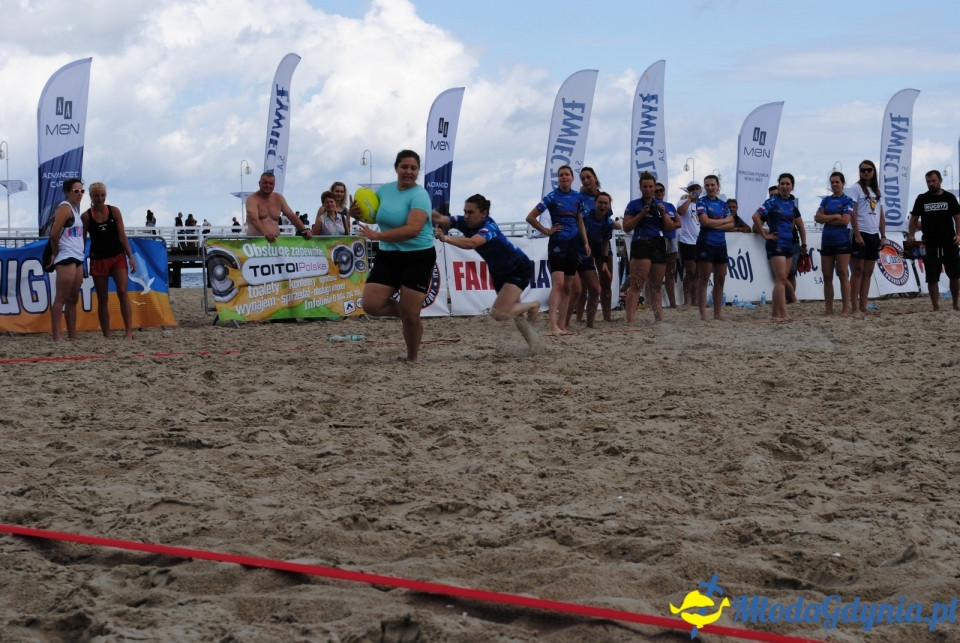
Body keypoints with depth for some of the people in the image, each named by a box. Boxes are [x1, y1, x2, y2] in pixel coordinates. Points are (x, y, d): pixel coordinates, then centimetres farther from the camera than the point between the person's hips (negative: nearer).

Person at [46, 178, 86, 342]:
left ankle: (73, 335, 14)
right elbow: (54, 234, -18)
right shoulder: (65, 208, -9)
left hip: (77, 259, 9)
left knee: (73, 299, 10)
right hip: (66, 259, -9)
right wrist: (54, 253, -7)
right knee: (61, 298, -9)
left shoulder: (75, 209, 18)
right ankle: (57, 336, -10)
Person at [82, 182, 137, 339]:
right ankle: (106, 335, 10)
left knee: (122, 292, -15)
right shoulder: (86, 216, -1)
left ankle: (129, 331, -19)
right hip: (98, 260, 0)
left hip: (118, 257, 0)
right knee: (102, 299, 4)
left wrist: (131, 257, -3)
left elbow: (122, 235, 2)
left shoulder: (114, 211, 1)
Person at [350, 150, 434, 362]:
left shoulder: (419, 195, -16)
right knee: (371, 304, -7)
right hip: (387, 256, 6)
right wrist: (357, 213, -3)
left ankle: (412, 358, 19)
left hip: (417, 258, -6)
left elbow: (413, 229, -30)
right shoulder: (384, 190, 4)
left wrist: (378, 236, -32)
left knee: (410, 316, -5)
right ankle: (404, 311, 22)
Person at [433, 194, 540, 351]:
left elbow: (471, 243, -55)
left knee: (498, 313, -19)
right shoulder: (464, 222, -15)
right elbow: (440, 219, -30)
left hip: (519, 269, -8)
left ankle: (532, 305, 6)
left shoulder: (489, 228, -34)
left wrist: (446, 238, -66)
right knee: (511, 310, 18)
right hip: (499, 271, 8)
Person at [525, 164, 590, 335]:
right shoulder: (552, 197, -6)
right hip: (558, 242, -5)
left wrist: (585, 242, 12)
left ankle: (562, 325, 11)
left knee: (567, 287, 7)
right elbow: (531, 217, -7)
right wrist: (547, 231, -5)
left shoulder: (578, 197, 9)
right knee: (558, 284, -17)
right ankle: (553, 326, -24)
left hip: (573, 243, 5)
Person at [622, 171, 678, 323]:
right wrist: (642, 214, -11)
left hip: (659, 246, 5)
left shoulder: (660, 204, 16)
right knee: (637, 286, -14)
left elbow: (670, 227, 14)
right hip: (641, 245, -5)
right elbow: (626, 227, -3)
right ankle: (629, 321, -21)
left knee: (655, 287, 10)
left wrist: (663, 213, -2)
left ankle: (659, 319, 15)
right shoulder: (634, 205, 3)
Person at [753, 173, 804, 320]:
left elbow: (796, 220, 29)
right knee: (781, 279, -14)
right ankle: (784, 314, -19)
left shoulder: (791, 203, 12)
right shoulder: (772, 202, -9)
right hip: (776, 244, -7)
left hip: (788, 244, 7)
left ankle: (776, 313, 12)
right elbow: (756, 216, -18)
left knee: (781, 280, 8)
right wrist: (765, 235, -15)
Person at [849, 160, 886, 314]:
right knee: (858, 271, -6)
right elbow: (852, 213, -10)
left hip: (874, 235, 6)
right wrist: (857, 235, -17)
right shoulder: (856, 188, -3)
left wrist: (883, 235, 10)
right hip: (861, 234, -6)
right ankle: (855, 306, -6)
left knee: (868, 272, 6)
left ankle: (863, 306, 9)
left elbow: (881, 215, 18)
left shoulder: (877, 191, 16)